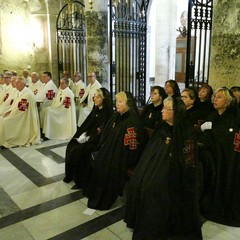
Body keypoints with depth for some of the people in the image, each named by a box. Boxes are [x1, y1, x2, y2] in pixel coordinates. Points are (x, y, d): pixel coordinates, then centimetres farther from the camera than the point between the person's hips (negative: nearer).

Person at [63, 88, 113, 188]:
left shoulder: (107, 112, -15)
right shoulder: (95, 109, 10)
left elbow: (104, 131, -19)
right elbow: (87, 123, 14)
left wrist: (89, 139, -19)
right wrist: (83, 135, 1)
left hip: (98, 141, -8)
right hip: (89, 136, 8)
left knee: (79, 150, -21)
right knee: (71, 146, -4)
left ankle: (82, 181, -5)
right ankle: (71, 175, 10)